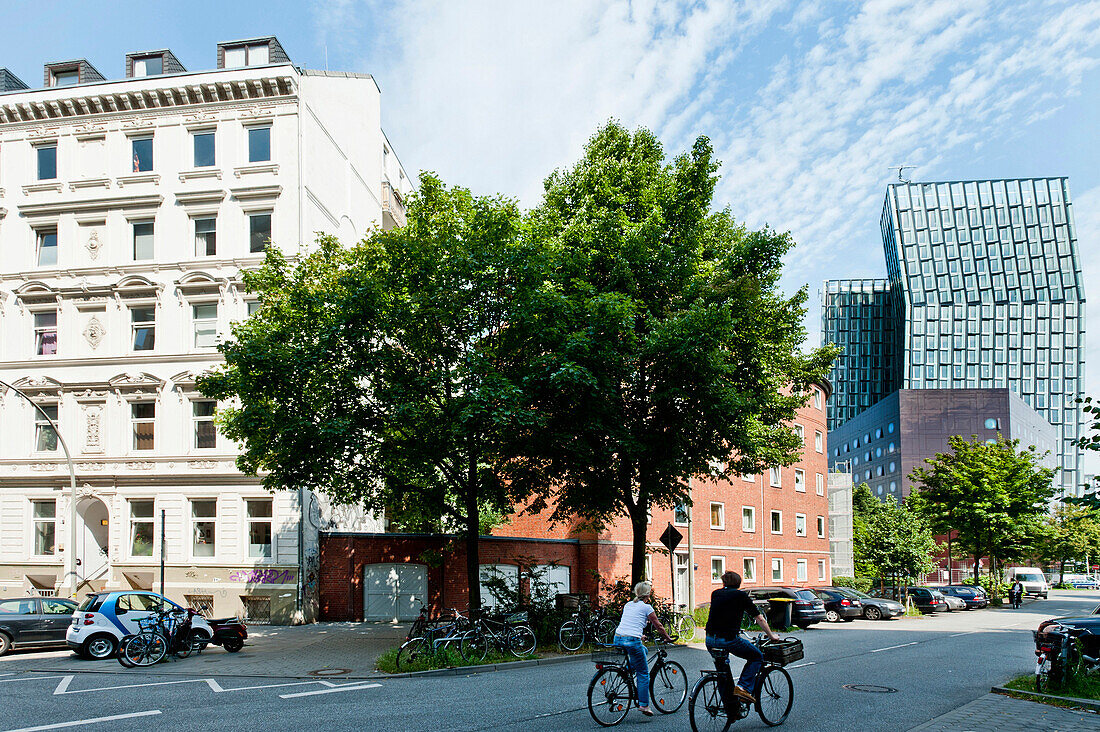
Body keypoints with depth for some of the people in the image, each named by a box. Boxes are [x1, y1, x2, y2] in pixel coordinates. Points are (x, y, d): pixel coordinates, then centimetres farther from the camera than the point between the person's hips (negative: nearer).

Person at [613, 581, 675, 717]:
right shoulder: (646, 607, 1)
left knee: (643, 650, 33)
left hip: (618, 639, 7)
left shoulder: (628, 605, 19)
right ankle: (643, 705, 1)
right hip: (632, 641, -7)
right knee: (643, 674, 5)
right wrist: (668, 638, 24)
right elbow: (658, 626, 9)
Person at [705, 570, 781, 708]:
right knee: (757, 657, 17)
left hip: (710, 640, 5)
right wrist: (771, 635, 25)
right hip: (729, 639, -5)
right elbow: (759, 618, 10)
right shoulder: (741, 595, 3)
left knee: (722, 674, 23)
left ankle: (729, 707, 25)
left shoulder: (715, 594, 16)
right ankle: (744, 687, 2)